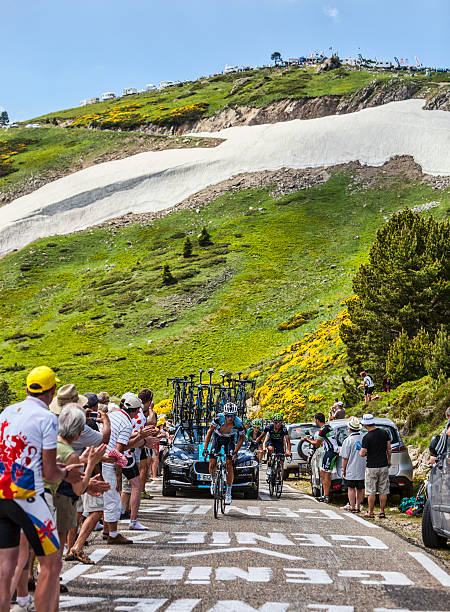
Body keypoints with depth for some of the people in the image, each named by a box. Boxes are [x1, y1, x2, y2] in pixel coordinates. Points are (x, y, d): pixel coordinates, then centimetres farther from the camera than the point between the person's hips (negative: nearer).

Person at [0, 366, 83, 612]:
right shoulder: (47, 418, -9)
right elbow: (50, 473, -10)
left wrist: (59, 468, 23)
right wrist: (66, 473, 11)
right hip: (26, 496, -7)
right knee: (51, 563, 6)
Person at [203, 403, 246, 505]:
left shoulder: (239, 423, -29)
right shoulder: (219, 418, -32)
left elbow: (242, 438, -9)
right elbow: (209, 432, -19)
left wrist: (235, 451, -18)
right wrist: (205, 448, -23)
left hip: (229, 440, 0)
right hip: (217, 438, 1)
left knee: (229, 465, -15)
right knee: (212, 464, -11)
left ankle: (228, 492, -6)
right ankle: (213, 480, 21)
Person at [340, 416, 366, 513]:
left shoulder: (348, 440, -14)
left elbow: (345, 458, -12)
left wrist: (343, 469, -2)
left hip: (351, 471, -4)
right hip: (362, 470, 4)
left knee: (351, 488, 6)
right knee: (360, 489, 12)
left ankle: (352, 507, 7)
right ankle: (358, 507, 17)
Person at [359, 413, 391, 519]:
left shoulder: (367, 437, -16)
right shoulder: (384, 433, -1)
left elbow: (362, 454, -15)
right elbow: (389, 449, 5)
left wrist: (361, 451, 7)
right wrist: (389, 460, 18)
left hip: (371, 467, -4)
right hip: (384, 466, 4)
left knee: (371, 492, 5)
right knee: (383, 491, 10)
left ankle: (370, 513, 10)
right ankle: (382, 512, 13)